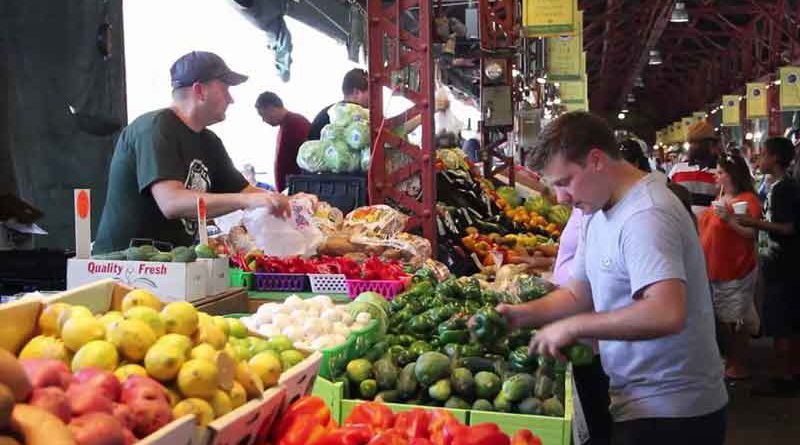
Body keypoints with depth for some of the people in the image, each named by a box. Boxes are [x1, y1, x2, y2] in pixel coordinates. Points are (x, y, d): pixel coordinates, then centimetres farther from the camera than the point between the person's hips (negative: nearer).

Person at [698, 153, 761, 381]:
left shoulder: (748, 199, -12)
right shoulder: (720, 199, 13)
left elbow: (752, 232, -23)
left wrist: (728, 218, -31)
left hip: (736, 272, -8)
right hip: (714, 269, 8)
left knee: (735, 321, 0)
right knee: (719, 319, 16)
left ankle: (740, 366, 13)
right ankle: (729, 358, 30)